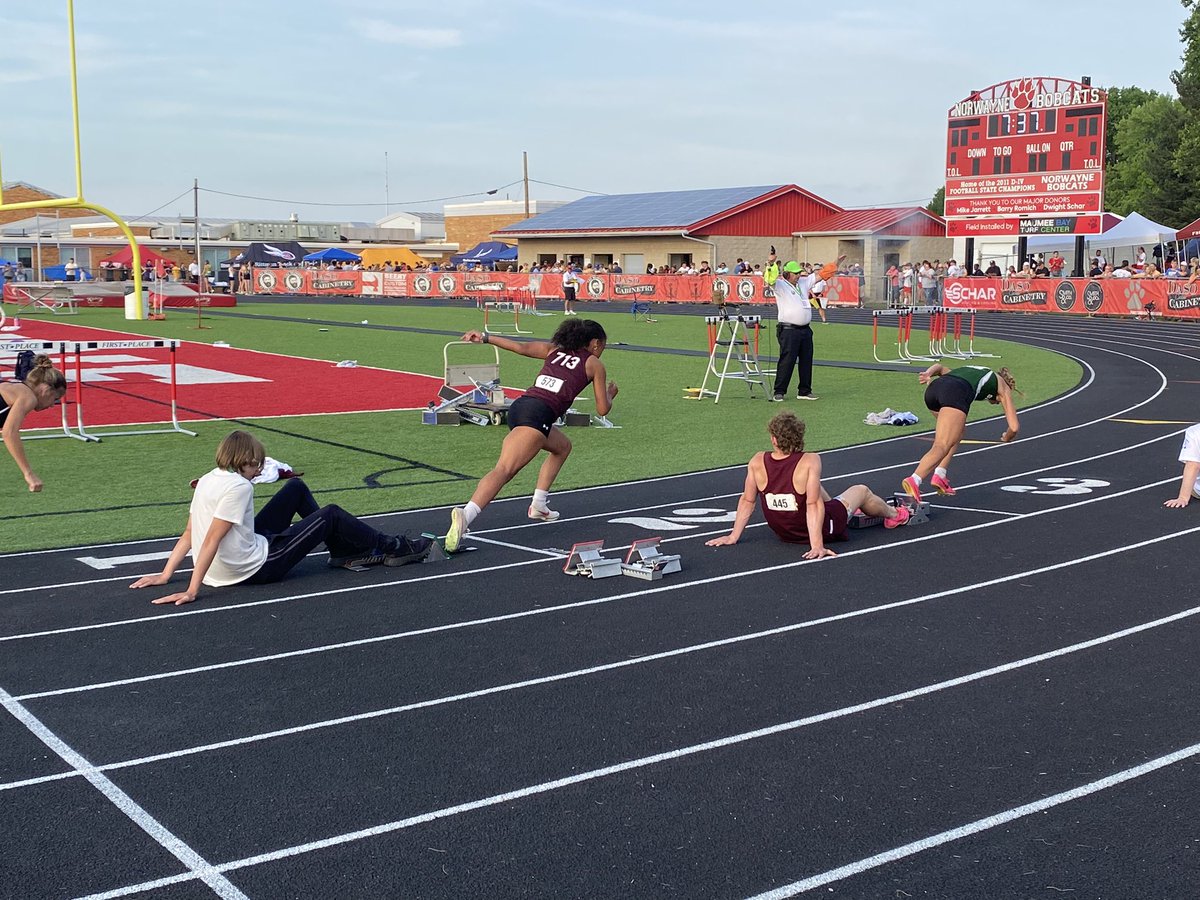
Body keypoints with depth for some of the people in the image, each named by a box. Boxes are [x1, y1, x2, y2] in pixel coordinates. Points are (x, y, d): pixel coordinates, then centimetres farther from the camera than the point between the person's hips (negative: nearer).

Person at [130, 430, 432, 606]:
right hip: (256, 569, -9)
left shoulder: (207, 480, 3)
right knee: (331, 515, 3)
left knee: (296, 488, 18)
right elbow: (211, 541, -27)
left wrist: (165, 575, 6)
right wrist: (191, 591, -27)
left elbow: (188, 535, 2)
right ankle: (394, 548, 21)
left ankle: (345, 551, 25)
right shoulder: (239, 486, -23)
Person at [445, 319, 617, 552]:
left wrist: (485, 337, 12)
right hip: (539, 414, -7)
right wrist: (610, 394, 36)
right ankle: (465, 515, -41)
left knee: (562, 447, 31)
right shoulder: (595, 365, 15)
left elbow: (522, 347, 10)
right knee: (504, 470, -20)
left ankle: (539, 505, 26)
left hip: (519, 406, 7)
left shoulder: (554, 350, 26)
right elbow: (602, 409, 15)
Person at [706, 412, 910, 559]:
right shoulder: (810, 462, -28)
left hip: (782, 532, 4)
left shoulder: (757, 462, -18)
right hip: (820, 529, -4)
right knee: (862, 491, 23)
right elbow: (813, 504, -32)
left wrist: (734, 536, -3)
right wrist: (817, 546, -31)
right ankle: (894, 515, 56)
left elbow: (747, 501, -11)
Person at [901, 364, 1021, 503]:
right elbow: (1014, 427, 21)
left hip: (933, 387, 6)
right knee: (942, 446, -14)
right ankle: (914, 480, -38)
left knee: (956, 433, 28)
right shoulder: (1003, 386, 30)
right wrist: (1007, 438, 42)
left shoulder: (978, 373, 43)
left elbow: (940, 367, 27)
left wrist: (928, 373, 8)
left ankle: (939, 475, 12)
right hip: (956, 393, -6)